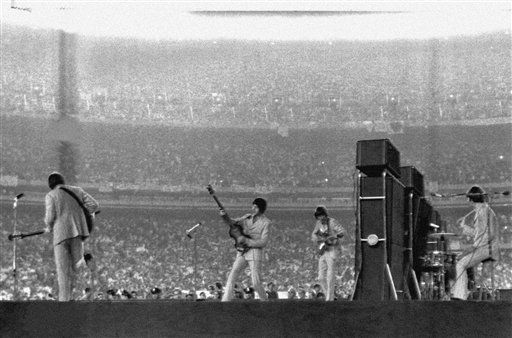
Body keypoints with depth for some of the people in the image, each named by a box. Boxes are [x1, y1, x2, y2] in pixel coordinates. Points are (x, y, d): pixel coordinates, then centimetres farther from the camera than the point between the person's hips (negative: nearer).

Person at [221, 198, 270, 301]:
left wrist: (247, 241, -19)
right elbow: (233, 222, 5)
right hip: (242, 252, 5)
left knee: (256, 283, -9)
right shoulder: (247, 217, 11)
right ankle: (225, 302, -9)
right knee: (231, 278, -6)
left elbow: (263, 242, -11)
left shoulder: (265, 222, -5)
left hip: (255, 252, -5)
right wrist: (224, 216, -15)